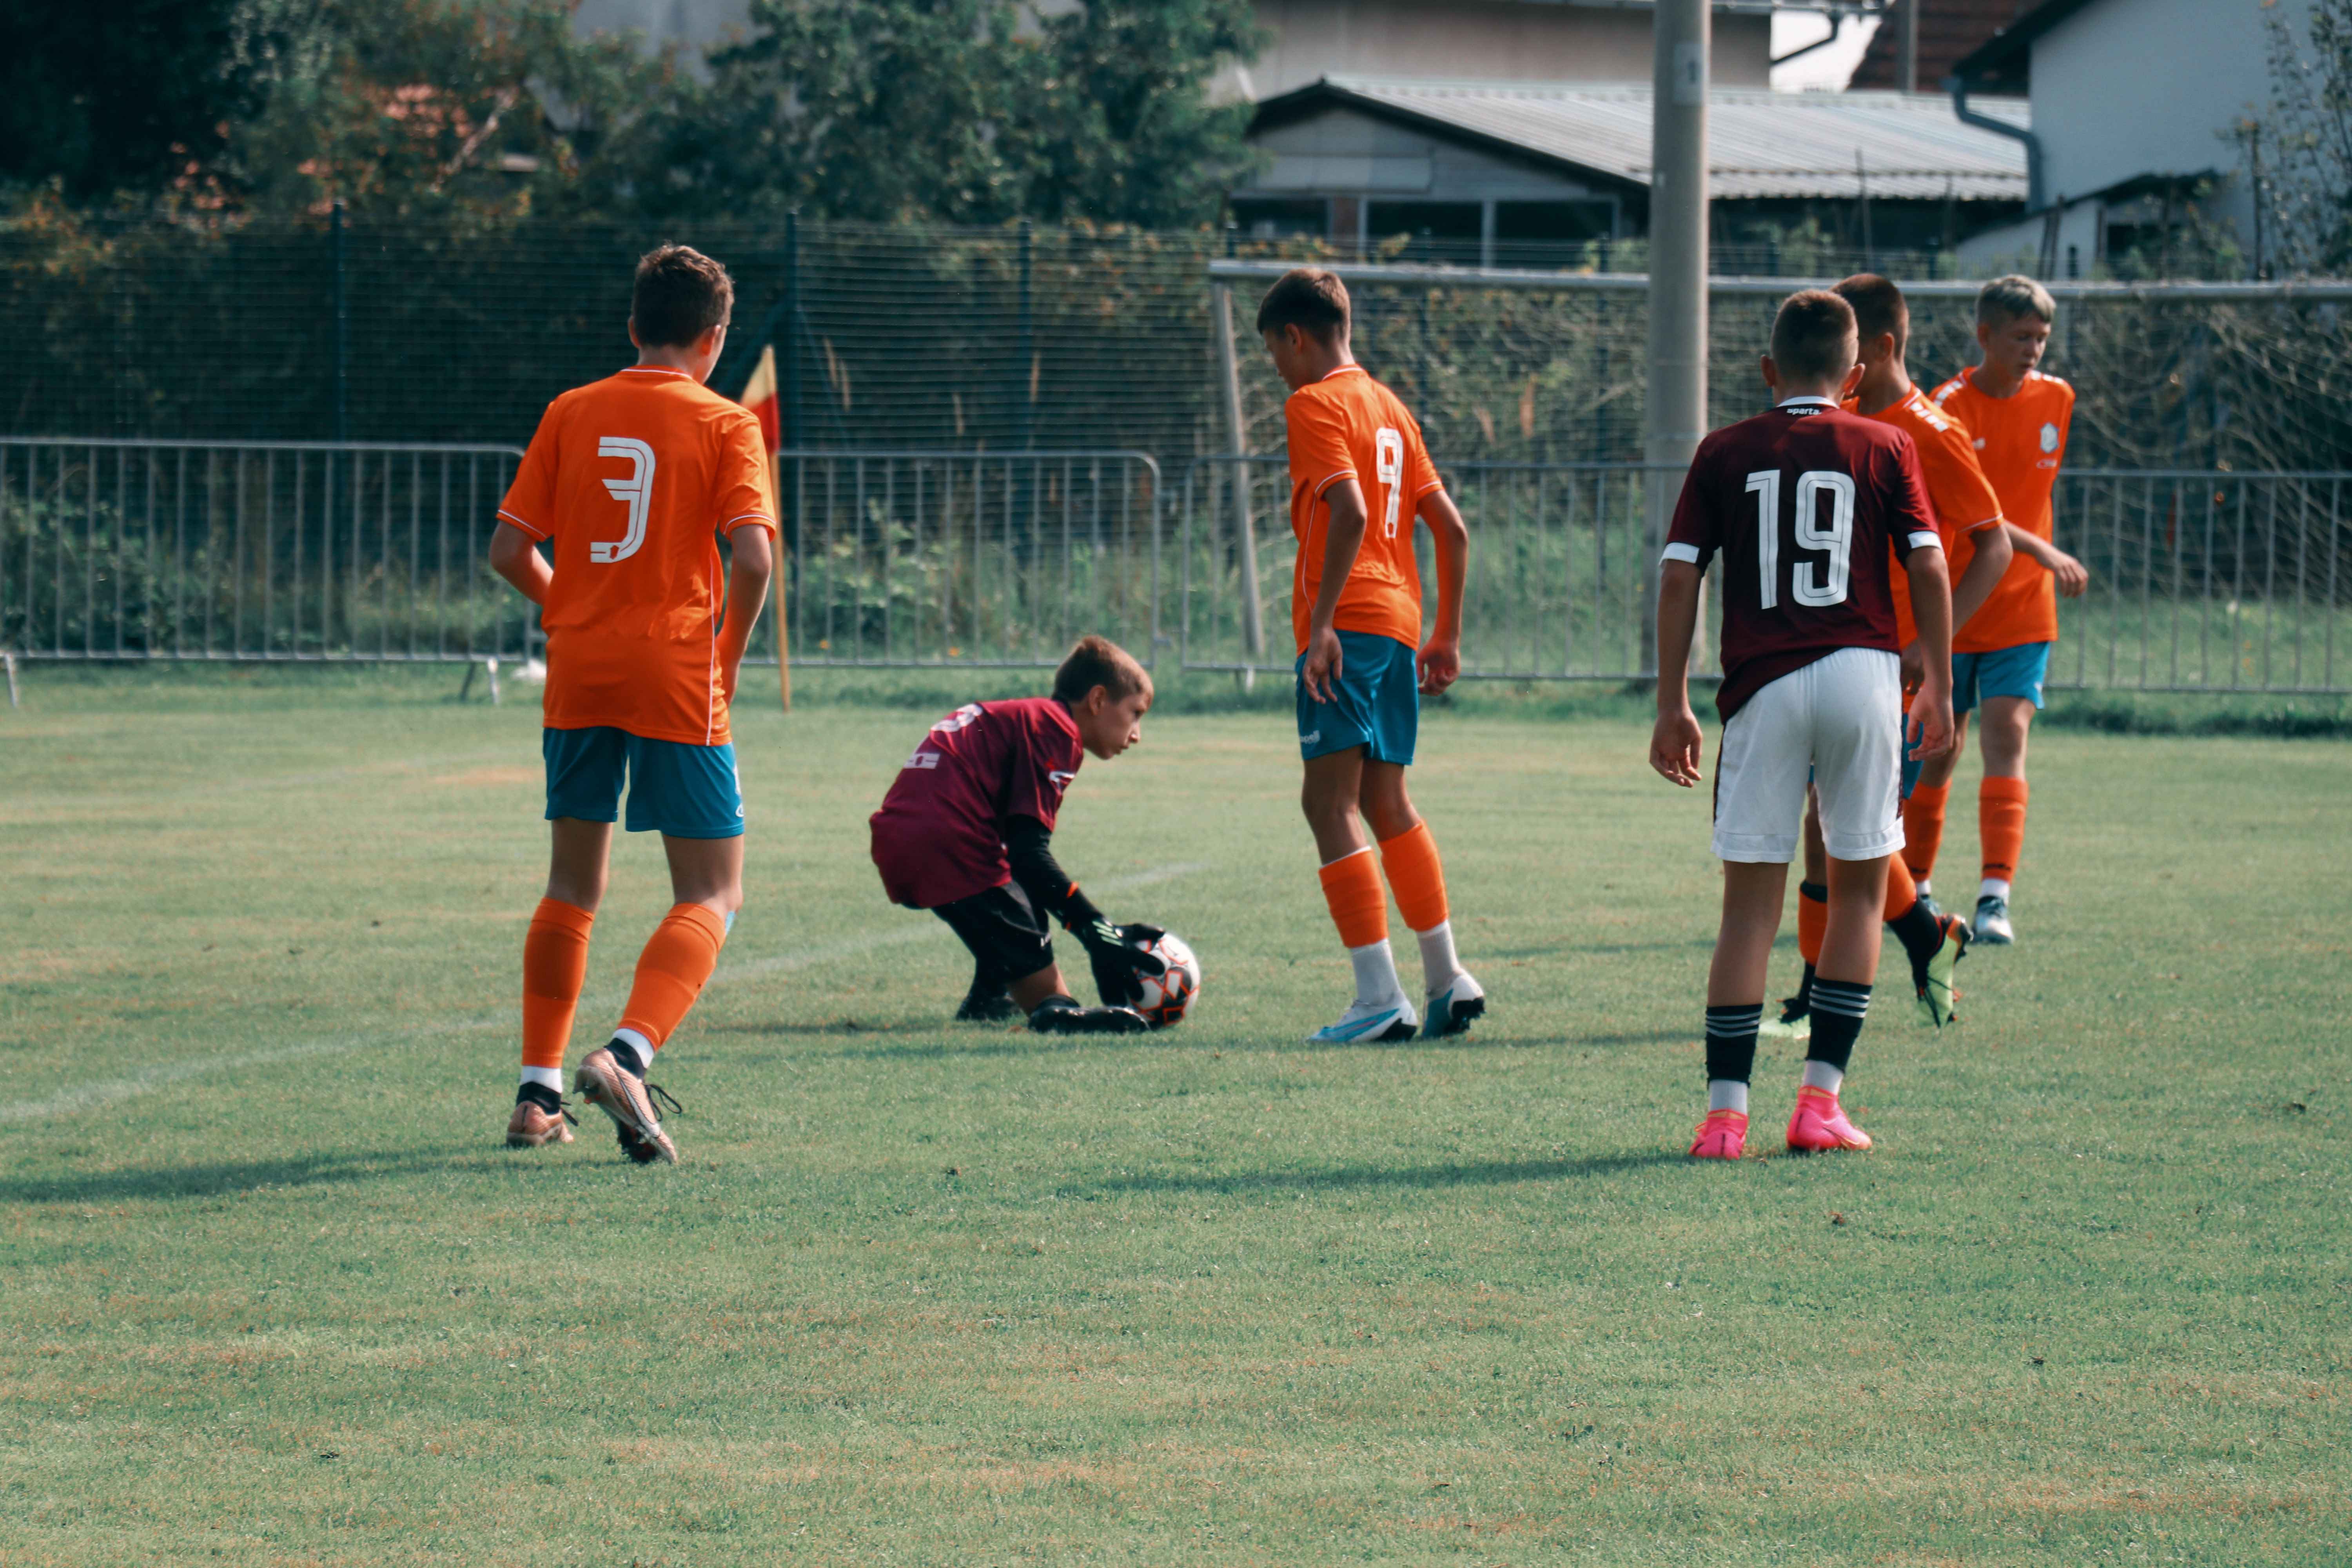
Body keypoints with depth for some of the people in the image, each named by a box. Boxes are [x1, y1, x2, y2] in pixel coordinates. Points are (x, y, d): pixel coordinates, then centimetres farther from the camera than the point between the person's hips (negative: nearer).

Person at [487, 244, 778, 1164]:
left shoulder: (571, 414, 8)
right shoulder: (724, 425, -2)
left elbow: (509, 551, 5)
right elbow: (752, 558, -15)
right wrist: (729, 656, 0)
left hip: (577, 675, 4)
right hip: (677, 682, -4)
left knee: (573, 889, 18)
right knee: (712, 896, 1)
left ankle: (538, 1095, 16)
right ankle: (627, 1054, -22)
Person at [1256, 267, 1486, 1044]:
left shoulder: (1315, 404, -6)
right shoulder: (1389, 407, 19)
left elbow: (1350, 514, -21)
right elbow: (1451, 528, 19)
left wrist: (1322, 622, -21)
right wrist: (1448, 636, 23)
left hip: (1347, 625, -9)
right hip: (1399, 626, 9)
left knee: (1330, 801, -9)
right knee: (1387, 805, 17)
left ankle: (1381, 996, -16)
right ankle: (1447, 980, 18)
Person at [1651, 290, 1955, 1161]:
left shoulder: (1725, 453, 9)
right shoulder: (1885, 449, 8)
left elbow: (1679, 577, 4)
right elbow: (1928, 567, 1)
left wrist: (1672, 705, 7)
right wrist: (1939, 686, 9)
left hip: (1764, 685, 0)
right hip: (1864, 675, 0)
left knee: (1751, 901, 2)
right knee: (1860, 886, 12)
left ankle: (1726, 1110, -4)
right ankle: (1821, 1100, 7)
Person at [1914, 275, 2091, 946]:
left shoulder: (2056, 399, 3)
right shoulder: (1952, 407, -13)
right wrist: (2041, 551, -36)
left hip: (2023, 609, 2)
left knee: (2006, 739, -13)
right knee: (1934, 753, 7)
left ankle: (1996, 897, -19)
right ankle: (1916, 888, 25)